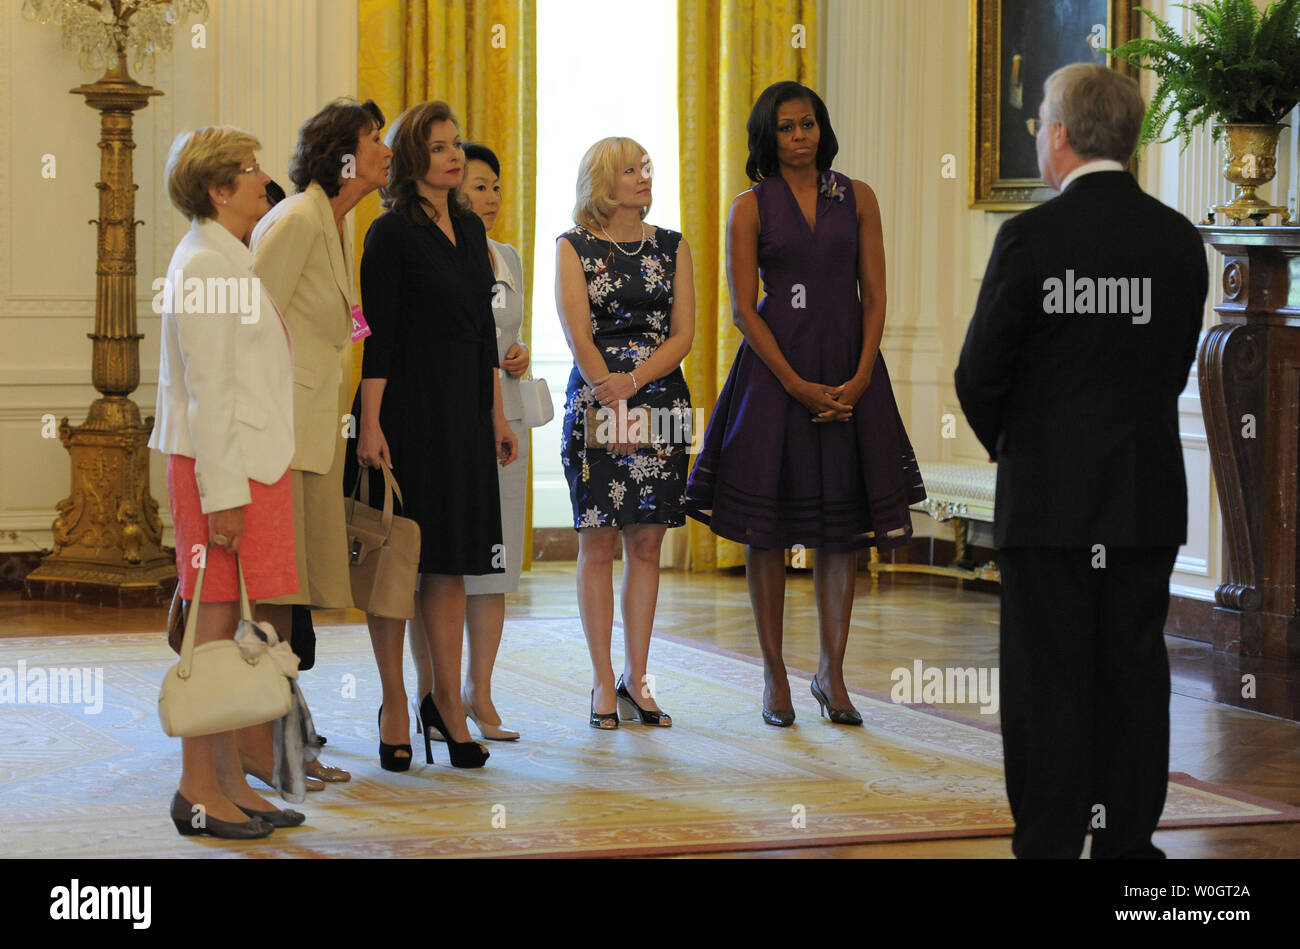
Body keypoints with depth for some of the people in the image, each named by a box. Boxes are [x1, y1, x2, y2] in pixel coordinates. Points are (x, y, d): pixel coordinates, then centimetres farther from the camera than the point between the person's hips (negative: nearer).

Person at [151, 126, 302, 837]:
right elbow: (208, 390, -17)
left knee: (225, 626, 10)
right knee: (216, 625, -6)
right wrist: (223, 494, -19)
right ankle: (198, 788, -1)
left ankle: (229, 783, 14)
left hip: (249, 464, 10)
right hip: (220, 467, -9)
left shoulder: (228, 260, 18)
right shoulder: (205, 264, -13)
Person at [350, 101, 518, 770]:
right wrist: (370, 425, -17)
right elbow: (378, 334, -11)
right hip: (407, 406, -6)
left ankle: (447, 702, 13)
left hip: (462, 407, 6)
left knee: (452, 561, 8)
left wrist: (496, 413, 14)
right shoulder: (392, 233, -7)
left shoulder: (470, 229, 14)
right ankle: (395, 706, 8)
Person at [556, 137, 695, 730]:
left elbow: (683, 332, 2)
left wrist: (633, 381, -12)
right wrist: (610, 396, -17)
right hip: (595, 404, -3)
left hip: (660, 402, 3)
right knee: (598, 543, -2)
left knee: (647, 543, 4)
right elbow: (579, 336, -6)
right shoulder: (574, 248, 3)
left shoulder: (672, 248, 11)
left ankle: (636, 678, 10)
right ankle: (603, 682, 3)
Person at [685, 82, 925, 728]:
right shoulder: (751, 208, 1)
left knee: (844, 527, 3)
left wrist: (860, 378, -8)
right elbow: (743, 309, -4)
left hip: (850, 372, 2)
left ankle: (832, 672, 12)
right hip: (775, 369, -2)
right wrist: (798, 386, -12)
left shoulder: (856, 199, 8)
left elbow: (874, 297, 5)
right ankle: (774, 675, 8)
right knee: (768, 527, -1)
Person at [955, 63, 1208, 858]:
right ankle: (1129, 839, 14)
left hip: (1048, 495, -4)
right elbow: (1175, 370, 6)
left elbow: (980, 375, -7)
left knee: (1049, 679, 2)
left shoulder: (1029, 238, -11)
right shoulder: (1180, 241, 2)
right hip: (1148, 497, 4)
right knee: (1135, 673, 9)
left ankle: (1050, 842, 5)